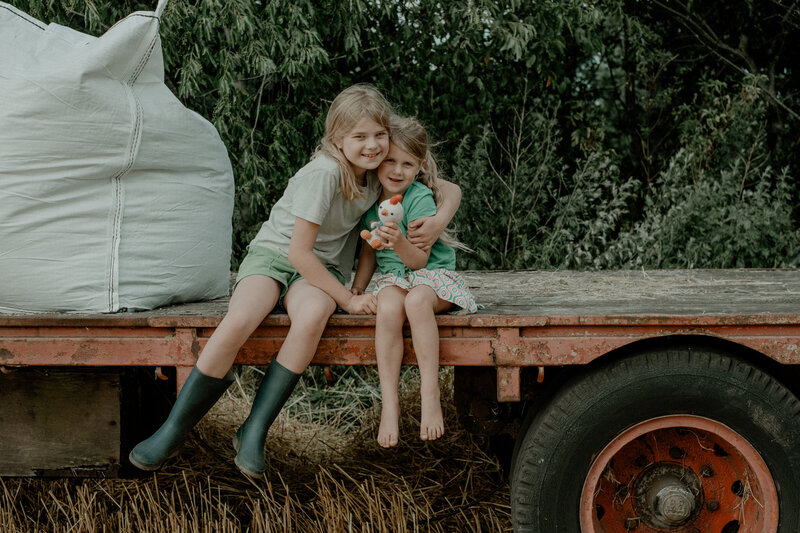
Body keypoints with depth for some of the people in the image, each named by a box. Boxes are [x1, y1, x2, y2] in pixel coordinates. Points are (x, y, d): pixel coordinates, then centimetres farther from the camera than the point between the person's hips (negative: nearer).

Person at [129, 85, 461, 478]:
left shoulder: (382, 172, -3)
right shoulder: (325, 172, -21)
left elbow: (451, 189, 8)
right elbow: (298, 250, -20)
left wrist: (439, 220, -15)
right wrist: (348, 300, -18)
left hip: (321, 269, 3)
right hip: (273, 253, -3)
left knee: (312, 317, -35)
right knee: (238, 323, -34)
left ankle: (254, 431, -27)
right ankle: (174, 431, -18)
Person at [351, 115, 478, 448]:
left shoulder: (420, 198, -12)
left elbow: (420, 260, -17)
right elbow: (369, 250, 19)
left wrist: (400, 243, -36)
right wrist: (357, 288, 8)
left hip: (432, 274, -3)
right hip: (392, 275, 3)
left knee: (417, 300, -40)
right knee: (388, 306, -34)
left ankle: (430, 393, -33)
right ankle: (389, 403, -32)